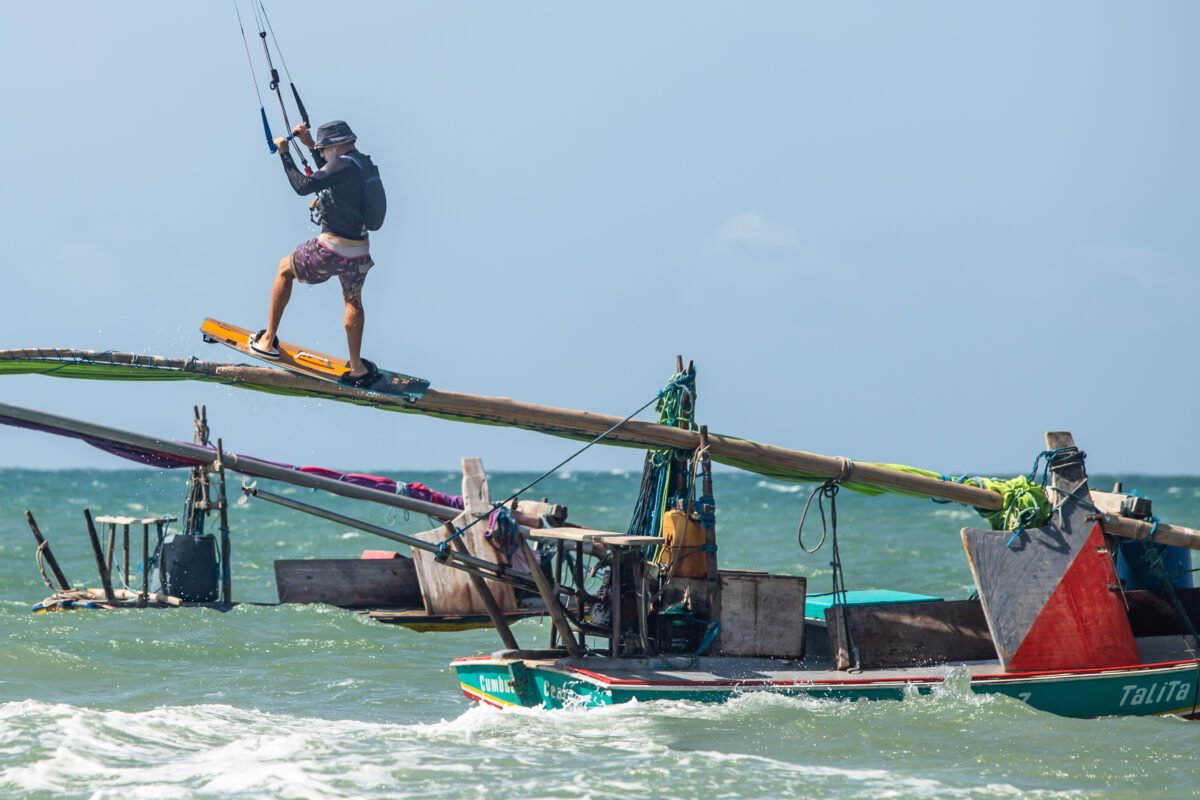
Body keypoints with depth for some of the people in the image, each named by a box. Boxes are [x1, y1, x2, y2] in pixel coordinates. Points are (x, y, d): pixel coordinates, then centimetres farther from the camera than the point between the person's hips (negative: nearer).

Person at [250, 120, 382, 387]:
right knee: (353, 301, 31)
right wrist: (310, 145, 22)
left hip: (330, 252, -6)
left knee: (285, 268, 21)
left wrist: (285, 154, -12)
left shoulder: (344, 165, -18)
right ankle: (357, 369, 36)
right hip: (359, 254, 6)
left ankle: (268, 341, 27)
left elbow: (303, 186, -23)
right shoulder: (363, 162, 7)